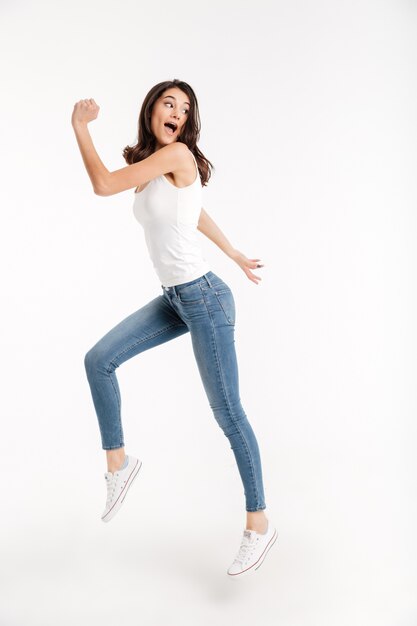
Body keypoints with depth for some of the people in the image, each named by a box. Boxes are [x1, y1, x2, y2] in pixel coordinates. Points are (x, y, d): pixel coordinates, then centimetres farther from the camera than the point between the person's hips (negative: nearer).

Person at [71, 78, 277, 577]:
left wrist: (79, 126, 0)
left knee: (227, 413, -1)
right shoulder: (151, 168, 13)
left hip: (204, 297, -8)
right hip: (174, 298, 8)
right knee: (98, 360, 2)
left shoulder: (178, 154, -13)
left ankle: (259, 523, 14)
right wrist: (235, 255, 35)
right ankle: (118, 462, 18)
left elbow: (103, 185, -15)